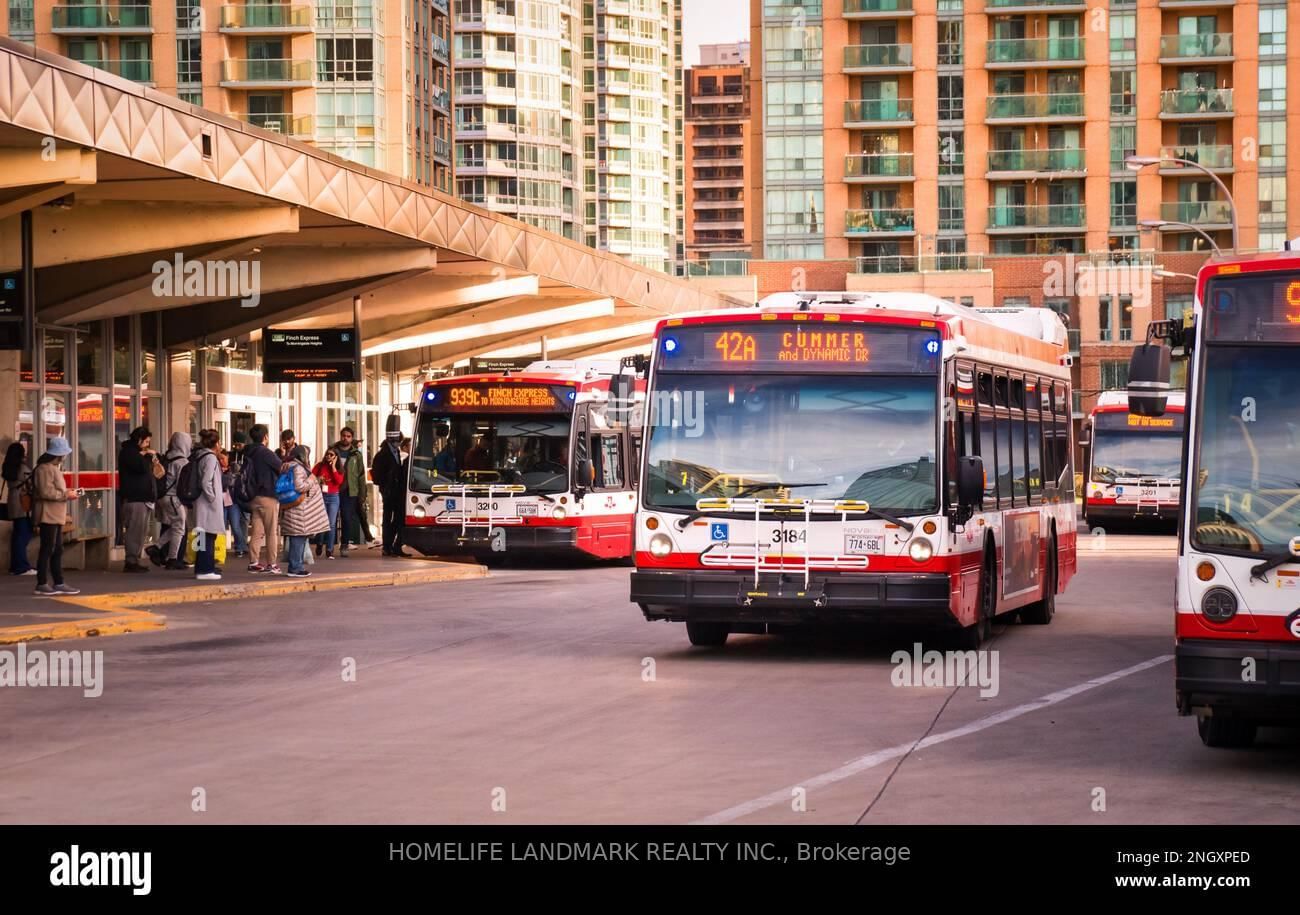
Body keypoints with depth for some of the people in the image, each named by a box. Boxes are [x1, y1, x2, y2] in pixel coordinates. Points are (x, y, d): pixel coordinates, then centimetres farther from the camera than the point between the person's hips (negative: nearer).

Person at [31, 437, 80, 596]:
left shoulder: (54, 468, 19)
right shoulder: (45, 469, -14)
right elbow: (46, 492, -22)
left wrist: (68, 492, 8)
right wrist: (66, 495, -16)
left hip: (56, 516, 11)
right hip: (48, 516, -11)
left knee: (57, 550, 11)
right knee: (47, 550, -8)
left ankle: (58, 583, 15)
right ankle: (42, 585, -5)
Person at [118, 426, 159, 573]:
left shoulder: (137, 452, 23)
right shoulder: (128, 452, -8)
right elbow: (141, 467, -22)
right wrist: (148, 456, -6)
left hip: (143, 497, 10)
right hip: (134, 498, -10)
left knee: (142, 531, 10)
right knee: (135, 530, -13)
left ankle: (135, 560, 13)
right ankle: (131, 561, -13)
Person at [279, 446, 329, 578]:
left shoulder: (288, 467, 17)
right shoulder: (297, 468, -14)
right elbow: (299, 486, -24)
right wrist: (310, 481, -9)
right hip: (298, 508, -10)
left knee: (299, 538, 12)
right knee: (298, 538, -8)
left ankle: (298, 566, 15)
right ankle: (295, 568, -8)